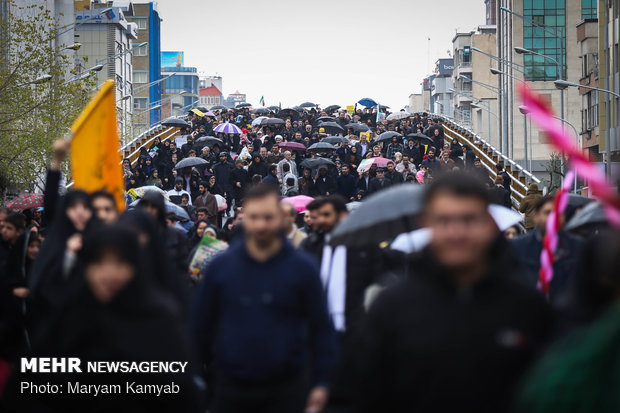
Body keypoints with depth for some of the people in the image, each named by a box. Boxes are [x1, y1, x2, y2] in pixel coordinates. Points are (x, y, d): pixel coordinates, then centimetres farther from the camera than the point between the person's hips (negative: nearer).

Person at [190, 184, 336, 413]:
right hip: (230, 391, 1)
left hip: (286, 392, -1)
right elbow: (201, 324, 7)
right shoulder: (220, 266, 0)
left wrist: (321, 383, -2)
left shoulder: (303, 267, -2)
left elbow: (320, 328, 2)